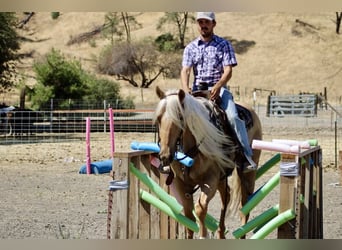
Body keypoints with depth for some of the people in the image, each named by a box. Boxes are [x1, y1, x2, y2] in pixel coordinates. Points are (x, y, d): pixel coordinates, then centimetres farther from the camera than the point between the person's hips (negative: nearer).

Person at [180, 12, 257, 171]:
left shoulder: (224, 45, 6)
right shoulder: (190, 48, 13)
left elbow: (228, 70, -3)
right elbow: (185, 70, 2)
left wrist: (218, 86, -23)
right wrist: (186, 89, -19)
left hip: (218, 88, -3)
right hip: (196, 90, 3)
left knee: (233, 116, -27)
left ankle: (247, 156, -27)